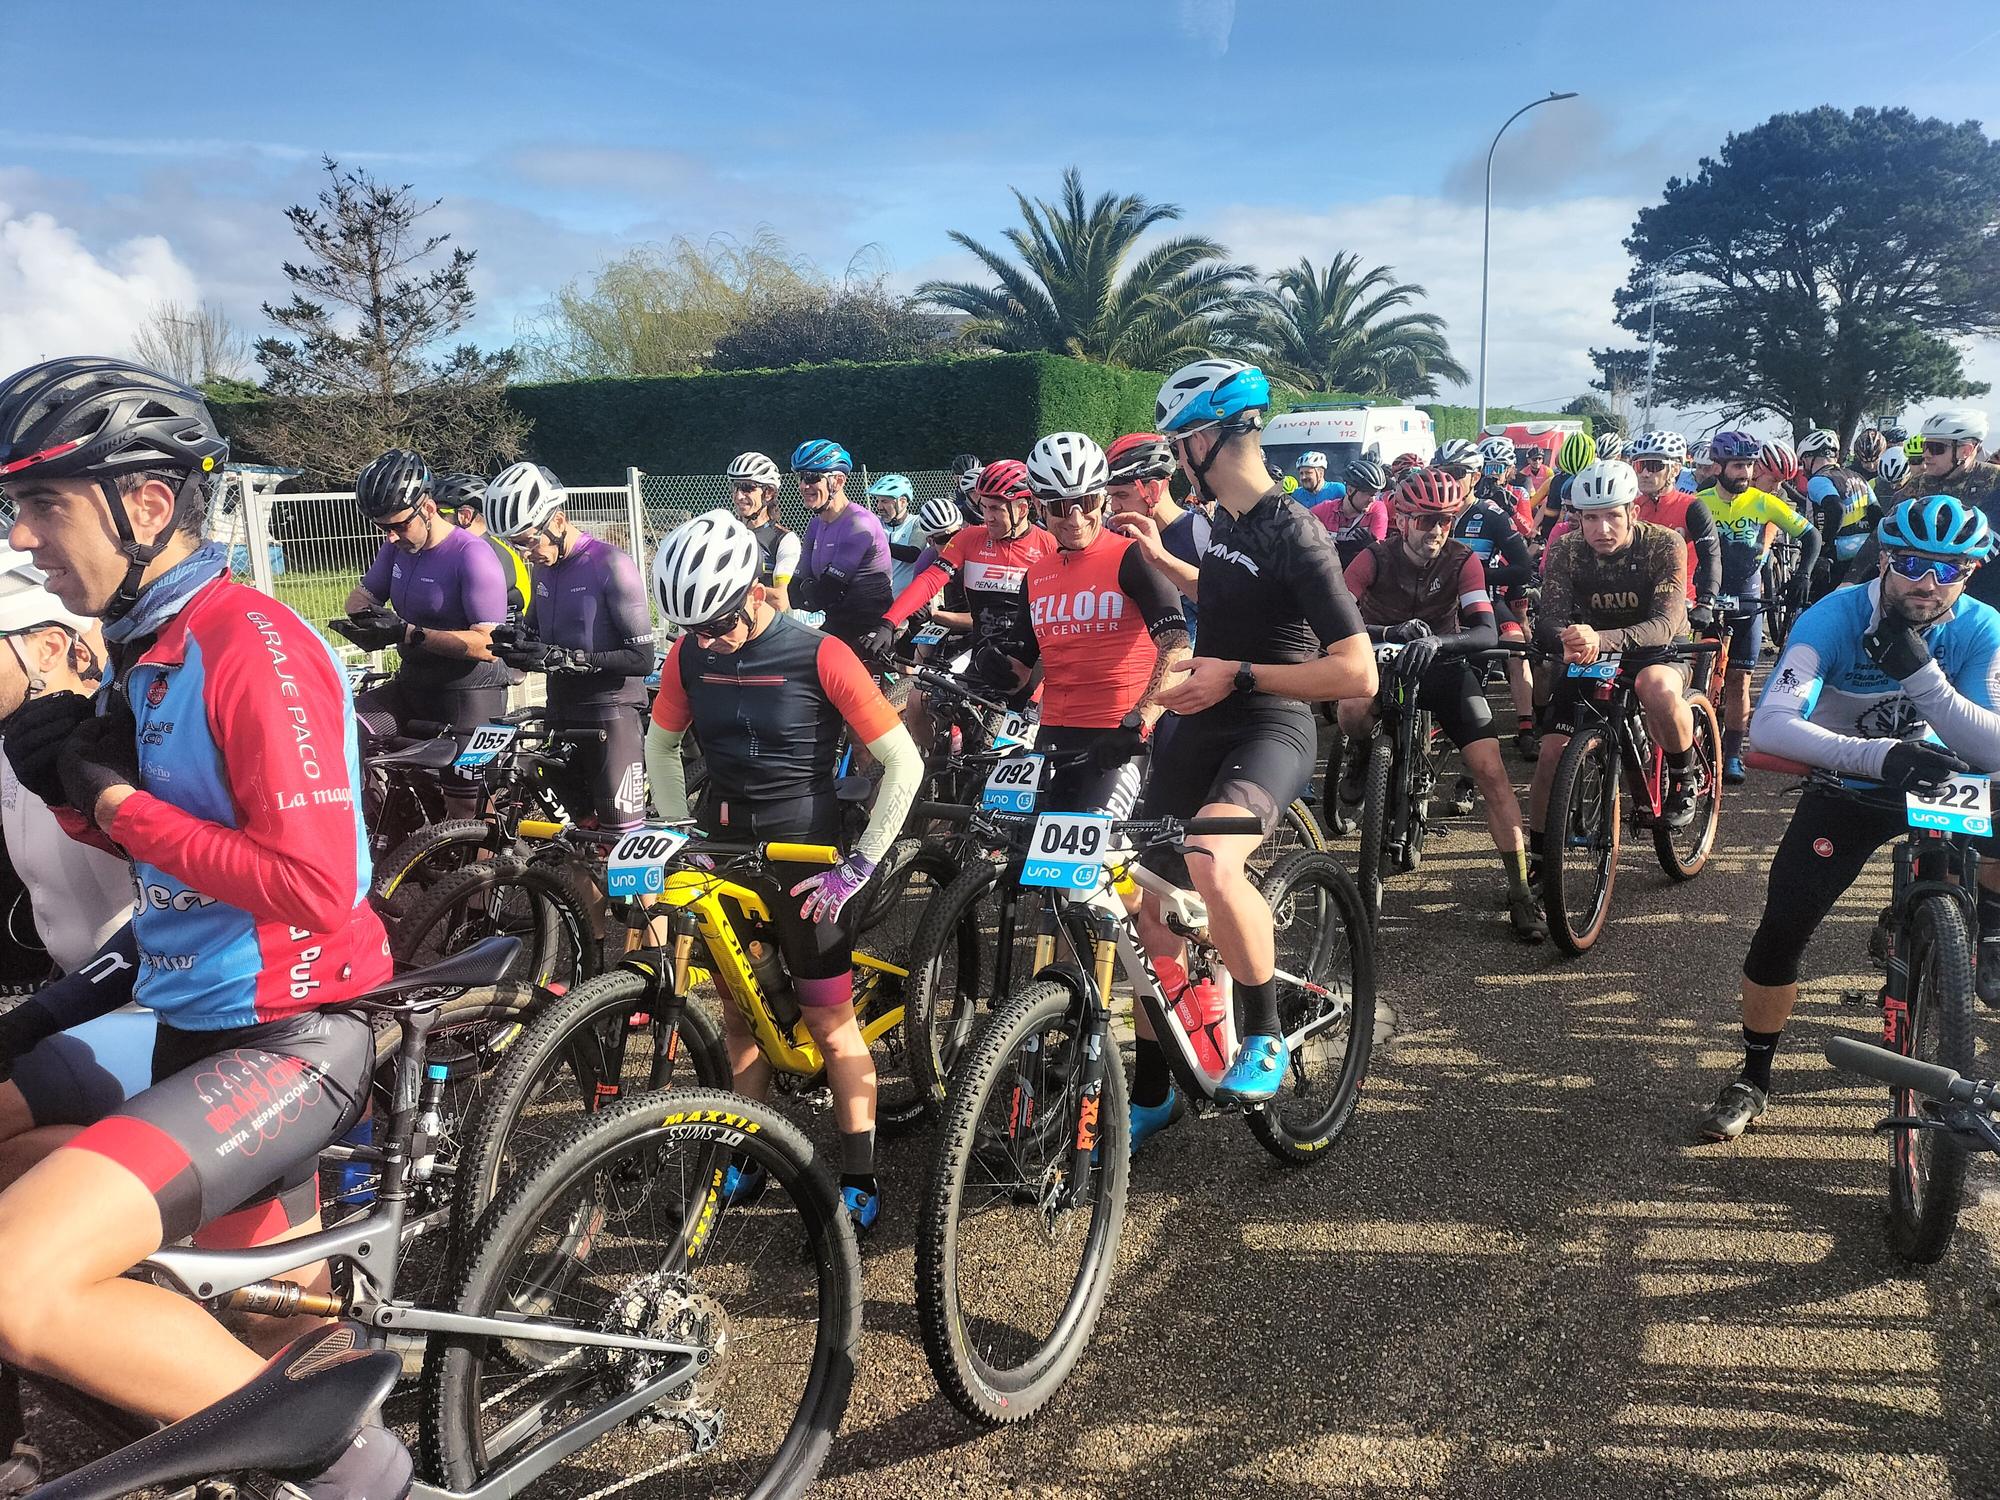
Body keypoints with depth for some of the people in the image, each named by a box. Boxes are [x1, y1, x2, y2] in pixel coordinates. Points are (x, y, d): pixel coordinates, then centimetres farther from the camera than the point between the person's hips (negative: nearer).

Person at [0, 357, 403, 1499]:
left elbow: (315, 886, -26)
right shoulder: (152, 648, 11)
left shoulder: (253, 645, -18)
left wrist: (119, 804, -16)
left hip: (294, 1038, -10)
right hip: (204, 1021, 10)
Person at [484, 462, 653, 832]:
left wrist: (563, 658, -25)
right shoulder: (544, 569, 9)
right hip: (562, 715, 8)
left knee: (622, 835, -6)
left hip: (610, 715, -7)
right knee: (583, 825, 13)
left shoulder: (611, 565, -15)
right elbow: (534, 635, 20)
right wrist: (515, 644, -5)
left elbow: (642, 657, -19)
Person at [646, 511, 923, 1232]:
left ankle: (859, 1180, 10)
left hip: (802, 847, -4)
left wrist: (858, 865, -14)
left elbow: (903, 762, -14)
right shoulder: (690, 653, -3)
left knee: (830, 1021, 0)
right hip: (724, 840, 4)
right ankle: (749, 1155, 27)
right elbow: (660, 745, 14)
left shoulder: (820, 655, -17)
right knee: (739, 1008, 12)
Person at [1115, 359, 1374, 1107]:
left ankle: (1266, 1040, -14)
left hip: (1268, 730, -8)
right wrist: (1162, 559, 27)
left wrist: (1239, 674, -24)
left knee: (1211, 860, -37)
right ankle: (1151, 1089, 27)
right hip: (1198, 723, 8)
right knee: (1151, 902, 10)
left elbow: (1358, 673, -23)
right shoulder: (1227, 520, 8)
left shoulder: (1295, 534, -18)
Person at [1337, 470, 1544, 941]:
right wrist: (1391, 632, -40)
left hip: (1444, 666, 1)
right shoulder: (1376, 559, -14)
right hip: (1383, 660, -1)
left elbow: (1487, 632, -21)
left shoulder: (1463, 560, -11)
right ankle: (1360, 756, 0)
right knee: (1353, 708, -38)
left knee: (1491, 770, -15)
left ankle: (1521, 893, -7)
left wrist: (1437, 641, -41)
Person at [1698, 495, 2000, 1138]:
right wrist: (1878, 756, -50)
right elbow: (1769, 726, -37)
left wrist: (1918, 670, -39)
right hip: (1846, 789, -2)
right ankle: (1753, 1078, 6)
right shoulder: (1834, 619, -24)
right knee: (1781, 930, -14)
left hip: (1936, 777, 2)